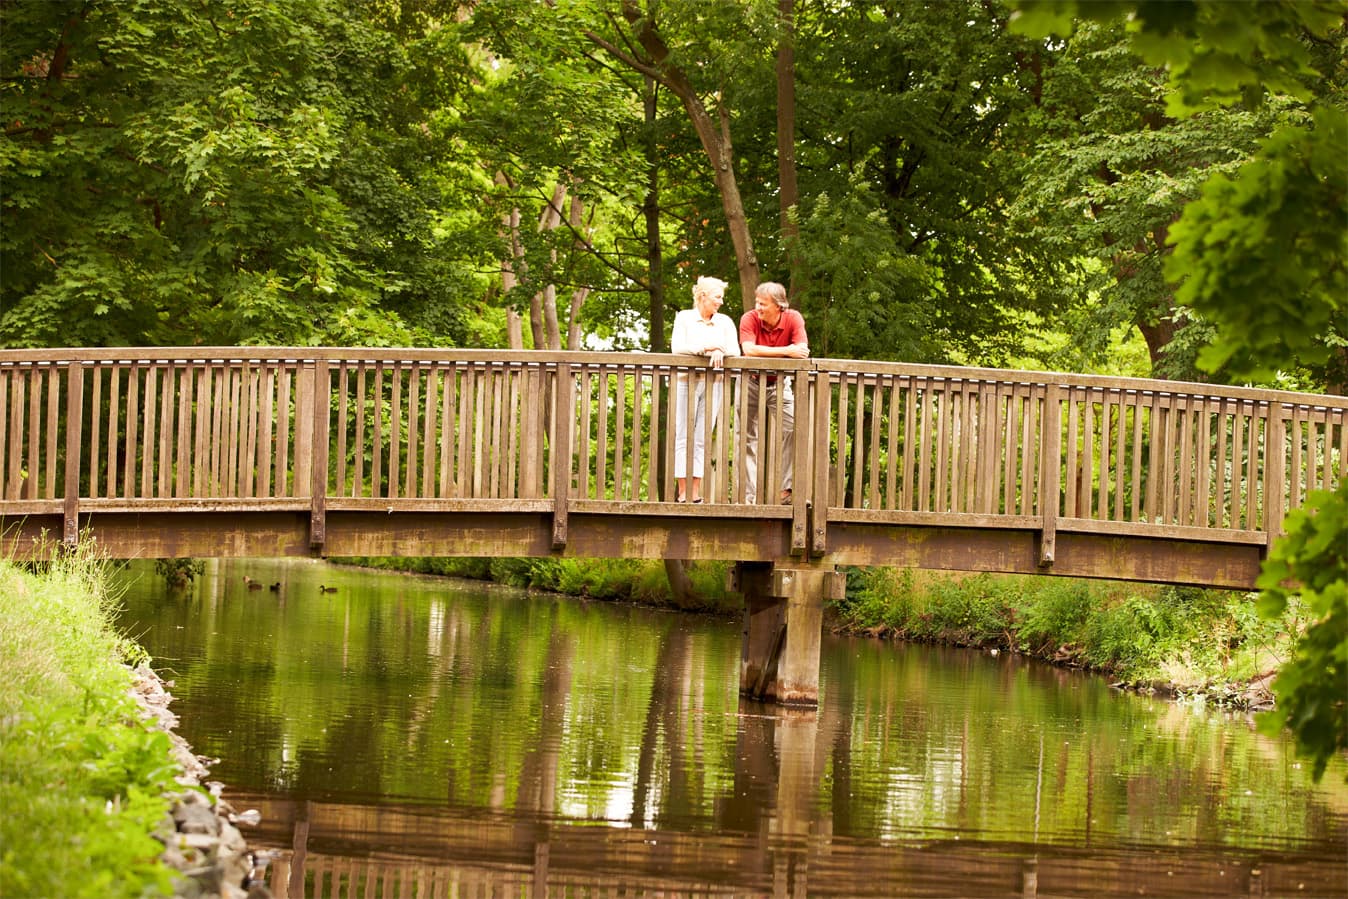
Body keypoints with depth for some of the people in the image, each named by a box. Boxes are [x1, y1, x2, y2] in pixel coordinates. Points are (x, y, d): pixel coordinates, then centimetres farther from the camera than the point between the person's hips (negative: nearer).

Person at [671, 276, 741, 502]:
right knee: (683, 437, -5)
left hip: (713, 383, 3)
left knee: (702, 439, 1)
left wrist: (720, 352, -18)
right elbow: (677, 347, -10)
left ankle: (696, 492, 0)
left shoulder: (725, 322, 11)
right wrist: (707, 349, -16)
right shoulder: (684, 318, 3)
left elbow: (735, 352, 2)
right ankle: (683, 492, -6)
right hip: (686, 381, -2)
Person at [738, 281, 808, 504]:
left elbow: (802, 351, -28)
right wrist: (785, 351, -33)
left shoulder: (793, 319, -16)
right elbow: (749, 350, -34)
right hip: (752, 382, -1)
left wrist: (766, 352, -31)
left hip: (779, 383, 1)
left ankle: (786, 490, -12)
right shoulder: (750, 319, -19)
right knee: (749, 438, 1)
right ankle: (749, 495, 6)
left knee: (792, 430, -15)